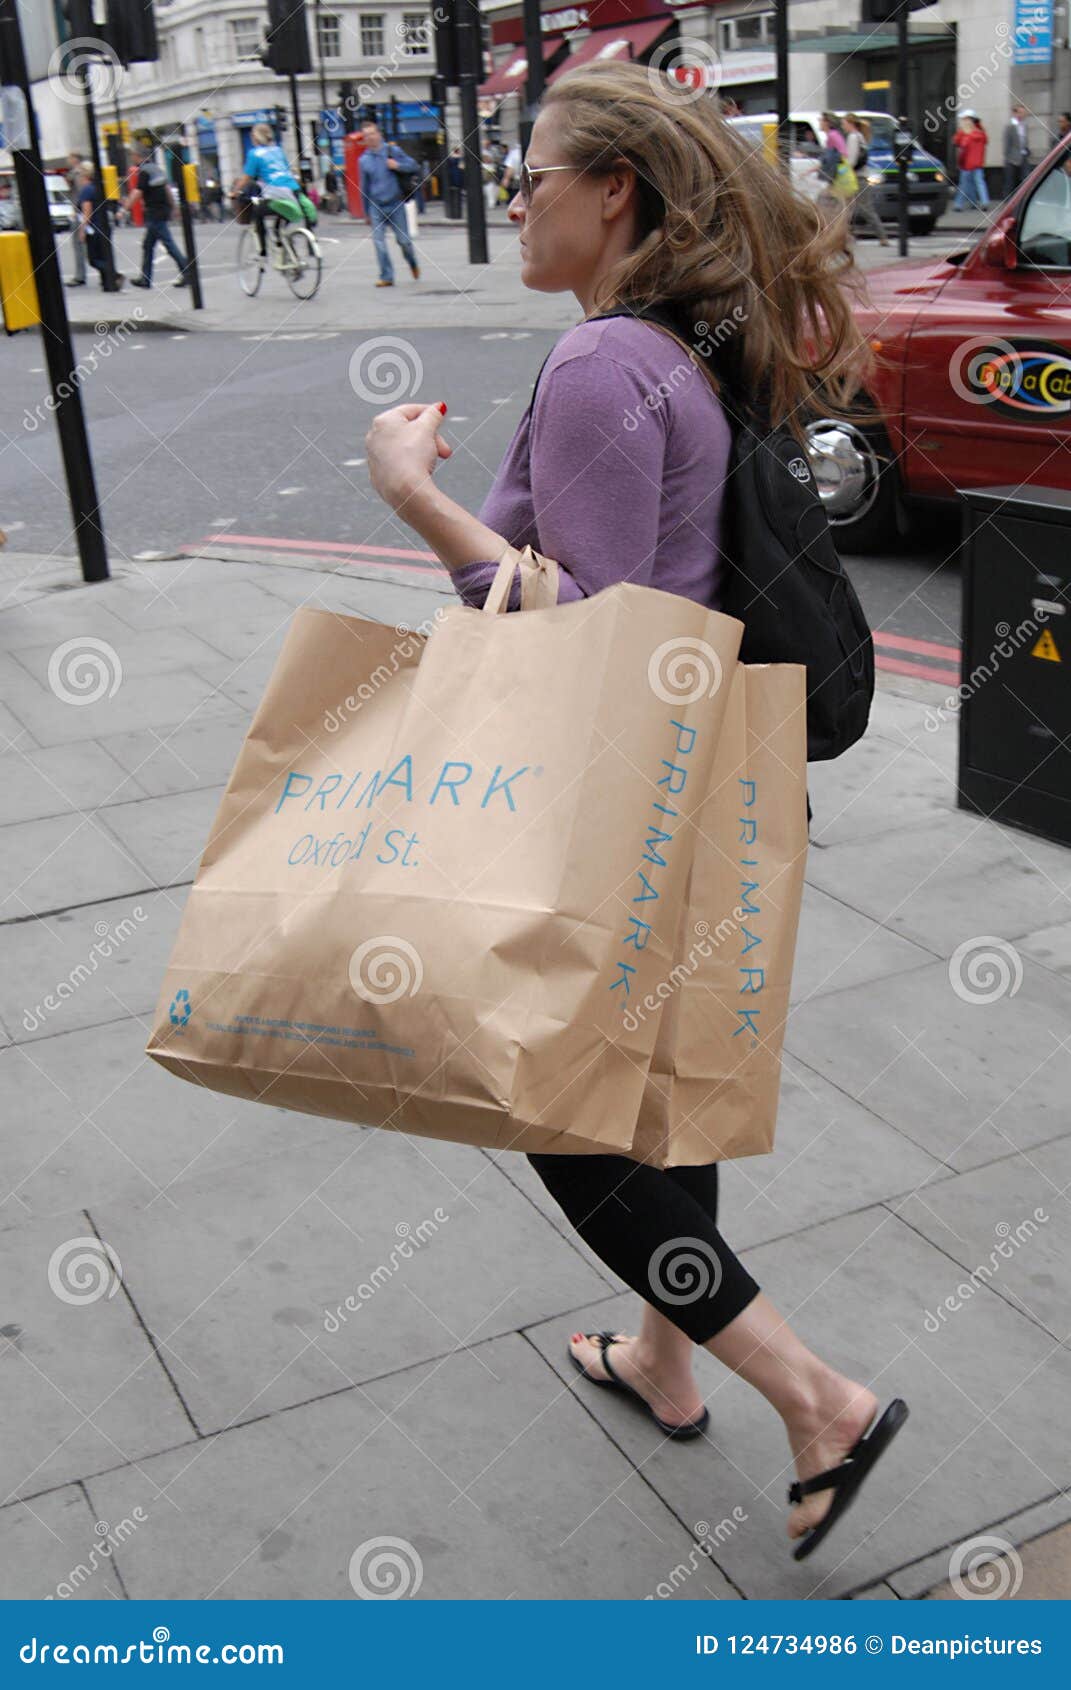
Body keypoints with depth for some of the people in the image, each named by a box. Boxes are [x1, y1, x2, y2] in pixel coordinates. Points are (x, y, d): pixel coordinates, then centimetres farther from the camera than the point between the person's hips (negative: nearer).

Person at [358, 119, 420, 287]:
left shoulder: (393, 150, 0)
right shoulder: (364, 159, 7)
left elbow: (414, 166, 2)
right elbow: (364, 187, 14)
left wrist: (398, 166, -17)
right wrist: (367, 212, 15)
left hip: (395, 204, -2)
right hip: (376, 207, 2)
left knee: (403, 240, 2)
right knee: (379, 242, -9)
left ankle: (413, 264, 32)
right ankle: (386, 276, -3)